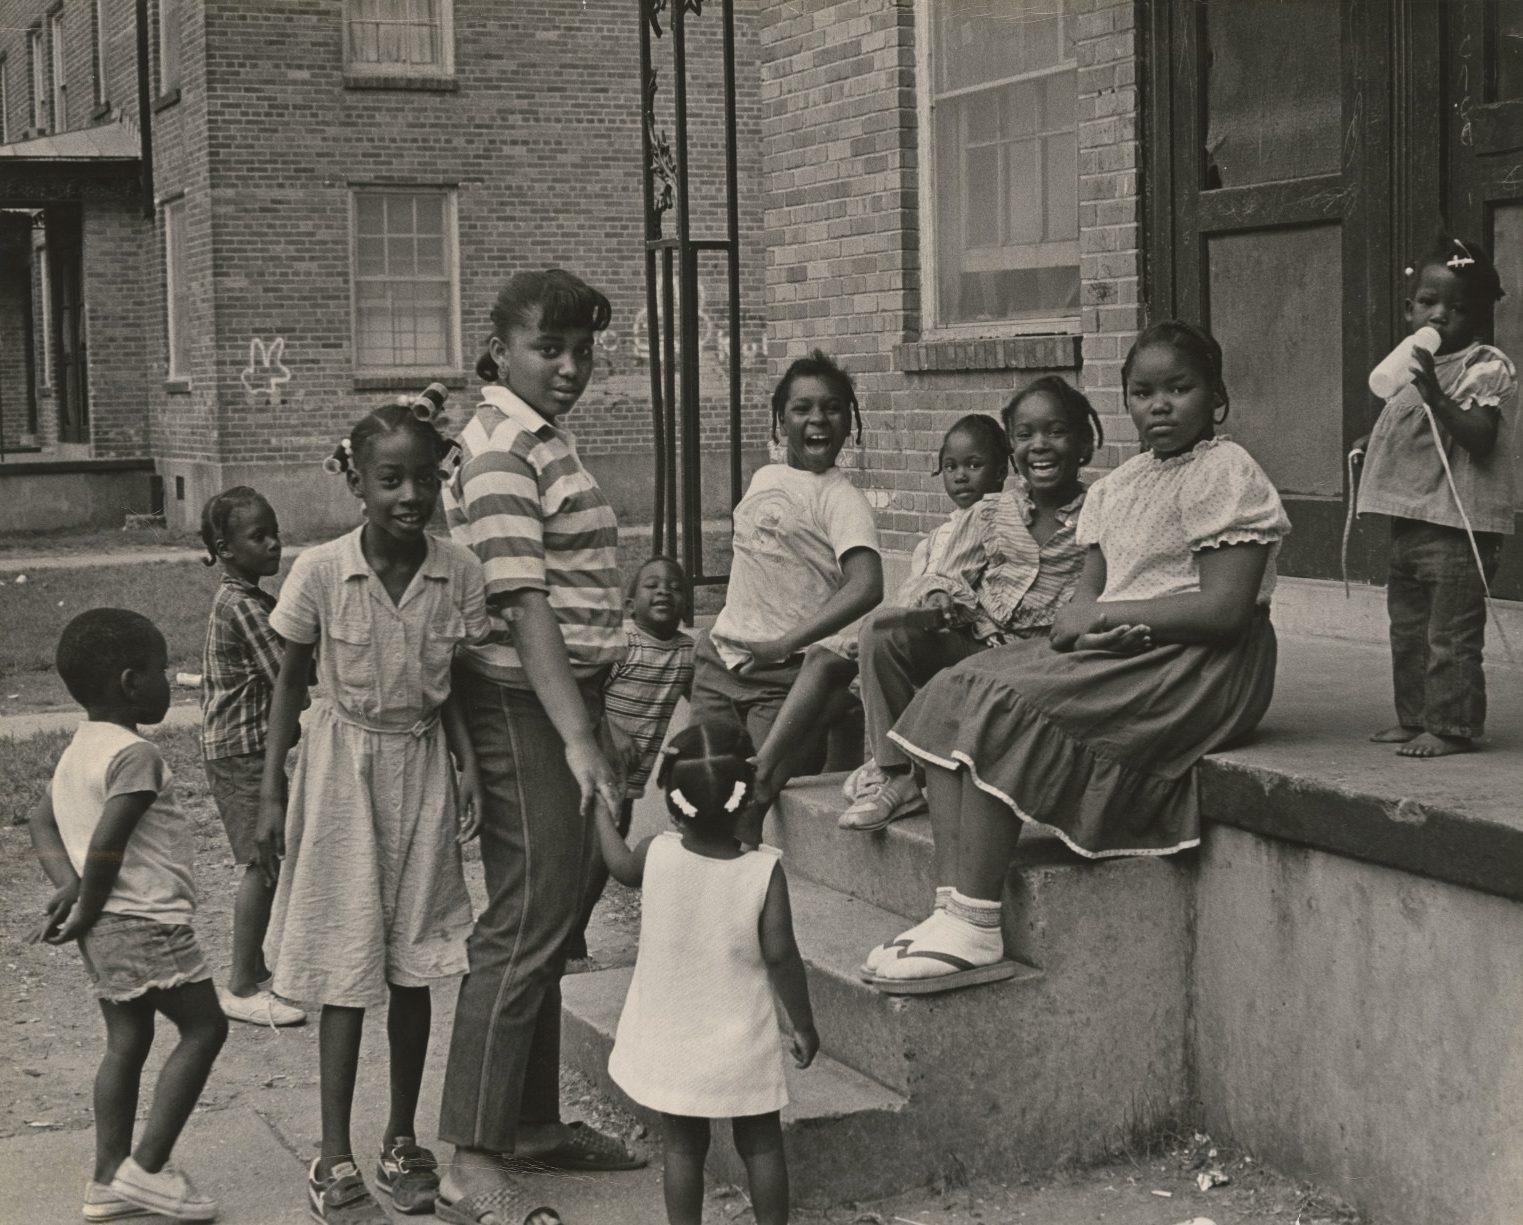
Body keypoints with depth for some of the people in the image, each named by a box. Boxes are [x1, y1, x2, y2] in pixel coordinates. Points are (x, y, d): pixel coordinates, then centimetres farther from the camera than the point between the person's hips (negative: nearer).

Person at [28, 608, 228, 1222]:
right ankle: (145, 1166, -3)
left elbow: (43, 820, 15)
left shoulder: (79, 747, 12)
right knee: (204, 1026, -1)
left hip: (106, 927, 10)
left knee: (127, 1041, 15)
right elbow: (106, 844, -24)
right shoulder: (136, 755, -18)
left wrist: (67, 884, 3)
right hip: (145, 923, -10)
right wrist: (87, 911, -11)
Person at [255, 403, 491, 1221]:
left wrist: (469, 763, -10)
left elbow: (449, 687, 3)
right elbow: (290, 683, -3)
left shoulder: (459, 572, -8)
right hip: (345, 764, -2)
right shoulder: (321, 572, -14)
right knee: (348, 968, 1)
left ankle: (403, 1142, 25)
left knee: (412, 967, 10)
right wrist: (271, 796, -3)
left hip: (422, 766, 3)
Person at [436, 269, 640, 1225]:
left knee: (555, 916, 16)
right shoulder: (502, 449, -15)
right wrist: (579, 739, -27)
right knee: (525, 925, -9)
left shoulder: (546, 437, 16)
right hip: (524, 706, -10)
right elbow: (523, 604, -22)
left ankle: (534, 1120, 27)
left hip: (568, 694, 10)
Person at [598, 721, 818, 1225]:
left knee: (682, 1147, 15)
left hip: (669, 1045, 1)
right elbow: (780, 956, -17)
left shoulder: (657, 855, -13)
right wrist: (804, 1025, -3)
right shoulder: (765, 871, -18)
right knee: (761, 1145, 15)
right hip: (742, 1045, -1)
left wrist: (601, 808, 29)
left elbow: (621, 866, 11)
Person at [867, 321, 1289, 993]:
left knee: (1001, 704, -25)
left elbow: (1224, 611, -17)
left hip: (1197, 668, -9)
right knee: (951, 691, -8)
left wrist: (1104, 616, -13)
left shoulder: (1226, 473, -7)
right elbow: (1085, 595, 14)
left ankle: (974, 929, -26)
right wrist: (1083, 618, -13)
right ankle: (958, 905, -17)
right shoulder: (1118, 486, 18)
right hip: (1119, 654, 9)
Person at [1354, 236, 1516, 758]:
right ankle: (1414, 718, 28)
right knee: (1407, 629, 17)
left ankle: (1451, 726, 3)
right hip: (1409, 520, 9)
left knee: (1451, 635, -5)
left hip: (1457, 525, -9)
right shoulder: (1412, 365, 15)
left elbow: (1480, 438, -24)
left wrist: (1434, 395, -34)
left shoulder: (1487, 368, -11)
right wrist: (1371, 444, 11)